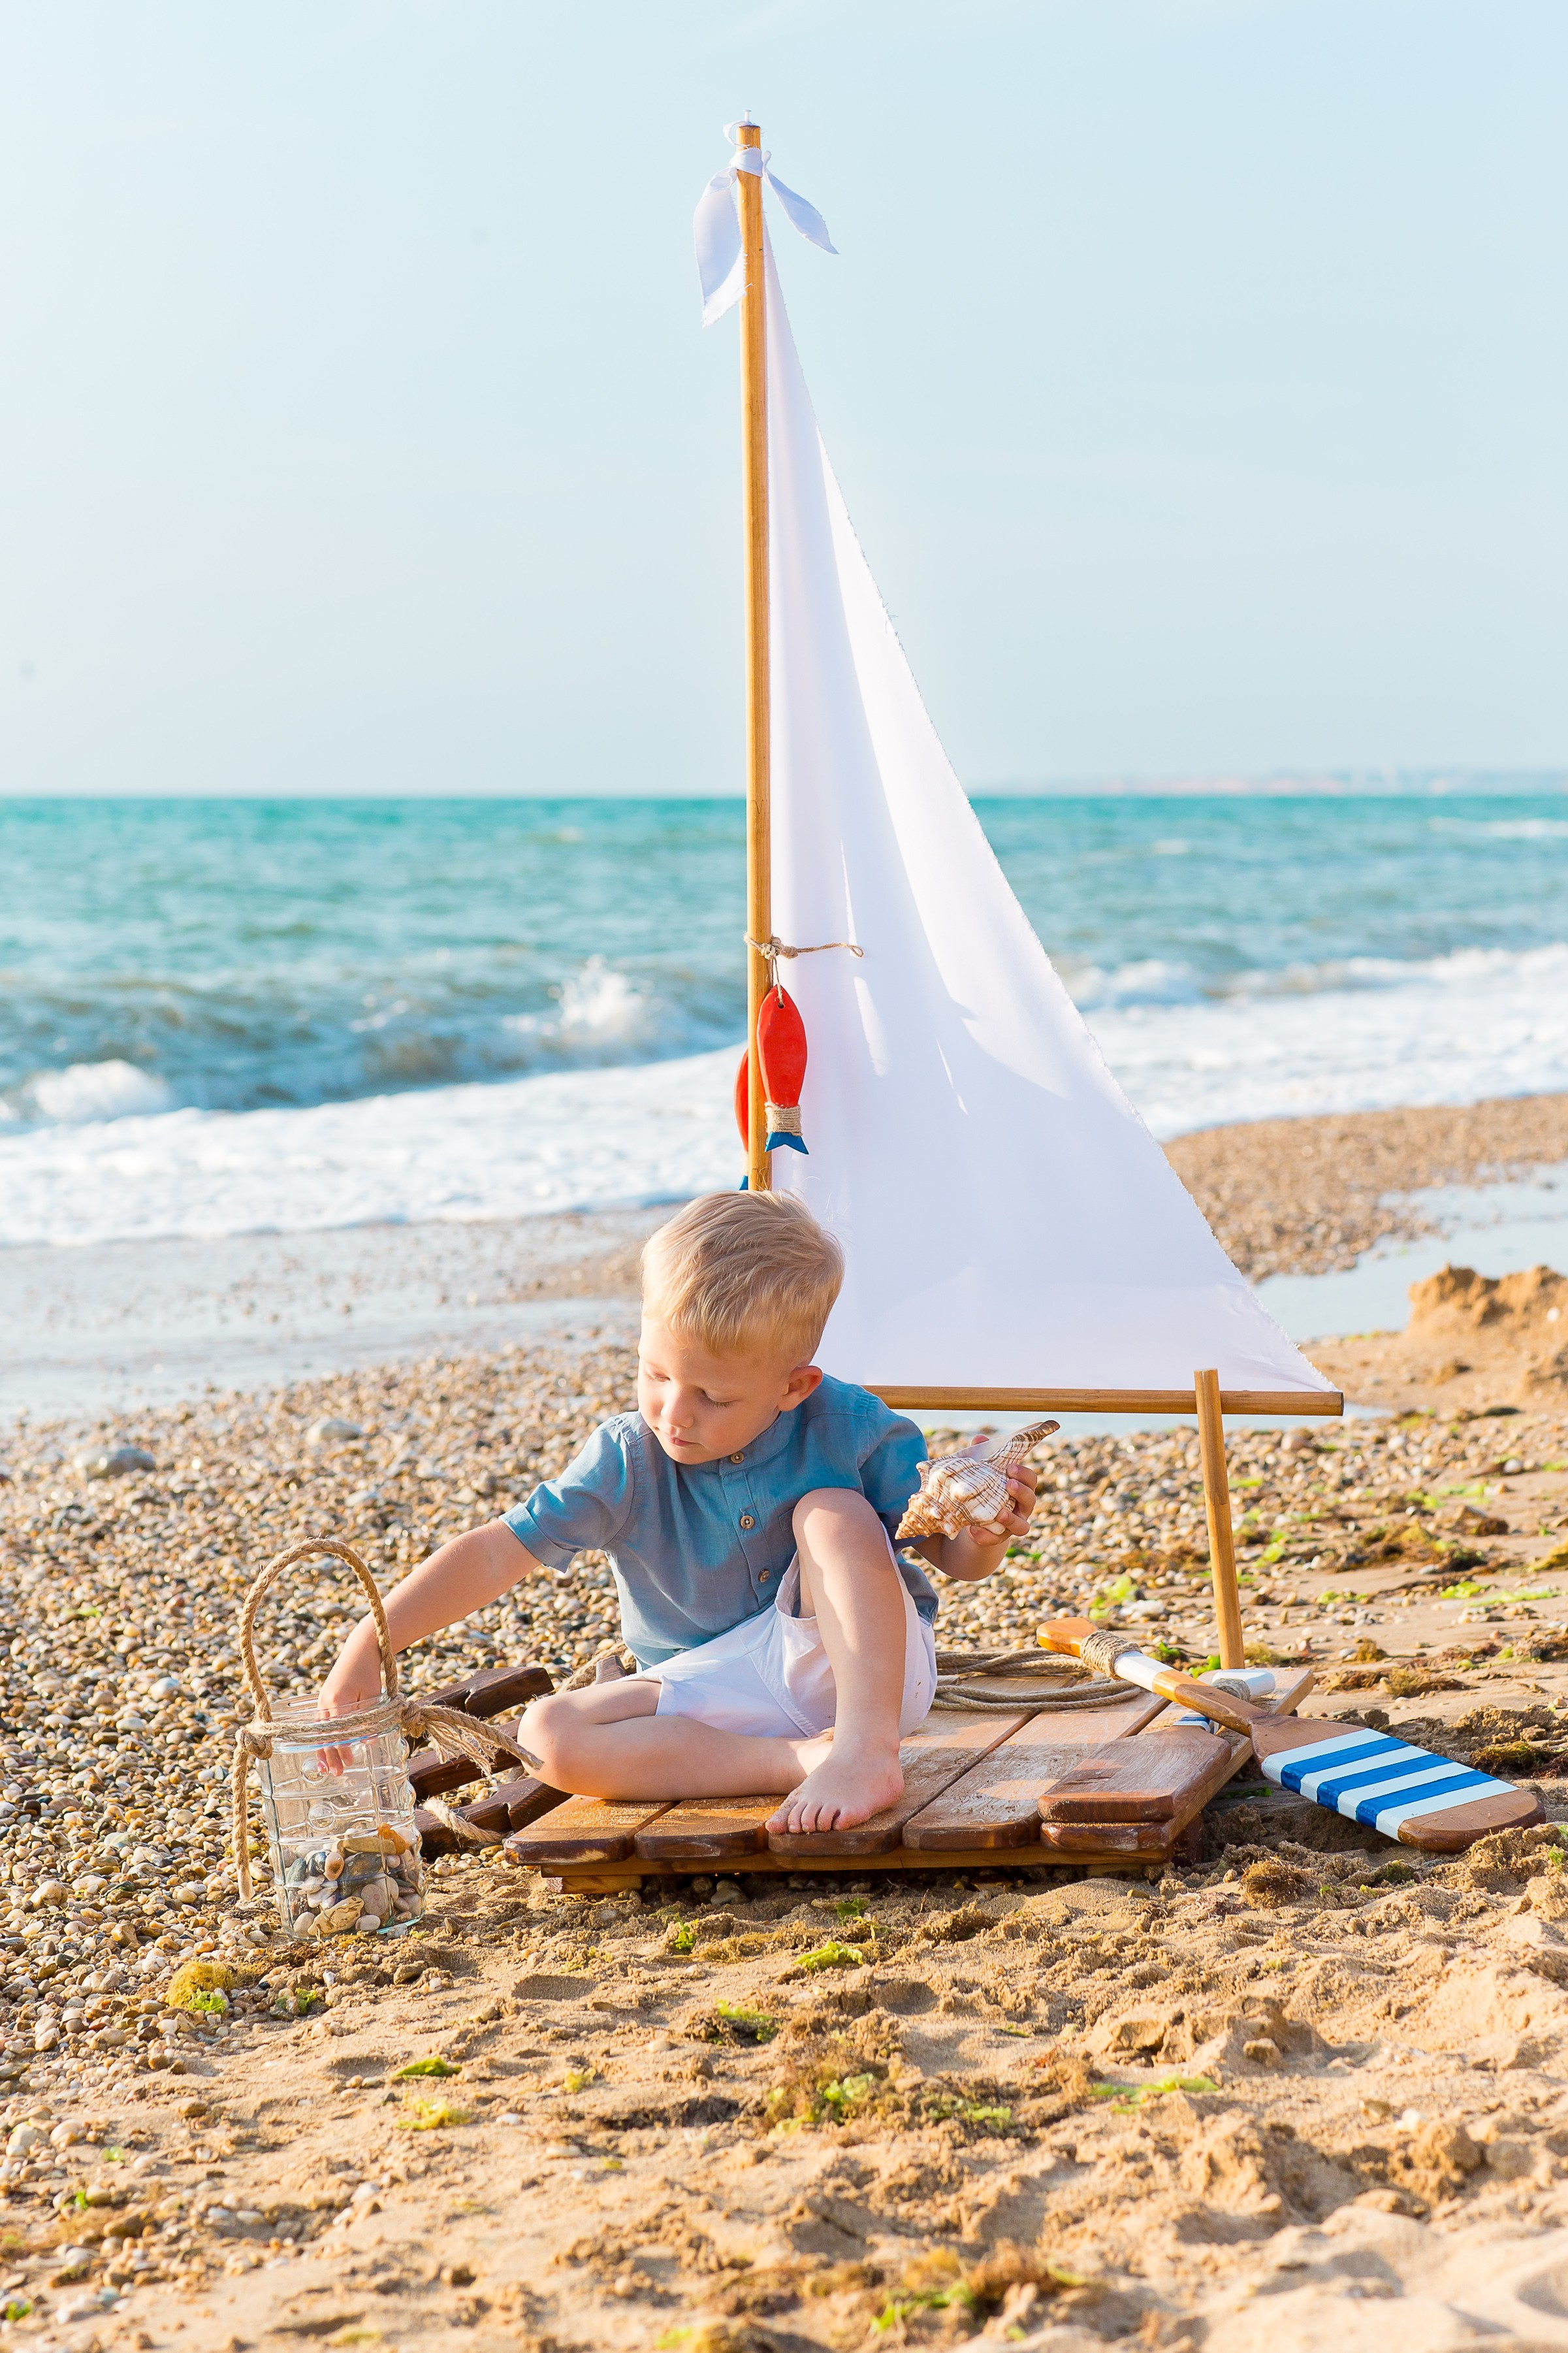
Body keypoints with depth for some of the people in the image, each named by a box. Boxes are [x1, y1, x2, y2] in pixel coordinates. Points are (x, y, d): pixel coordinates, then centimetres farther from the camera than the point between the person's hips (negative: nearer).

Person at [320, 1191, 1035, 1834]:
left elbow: (952, 1553, -3)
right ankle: (804, 1759, -30)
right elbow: (495, 1553, -11)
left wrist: (984, 1535, -28)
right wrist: (369, 1646, -21)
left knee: (832, 1510, -27)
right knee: (548, 1735, -22)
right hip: (720, 1691, 3)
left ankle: (865, 1751, -34)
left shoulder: (848, 1430, -12)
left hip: (865, 1673, -3)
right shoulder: (626, 1462, -9)